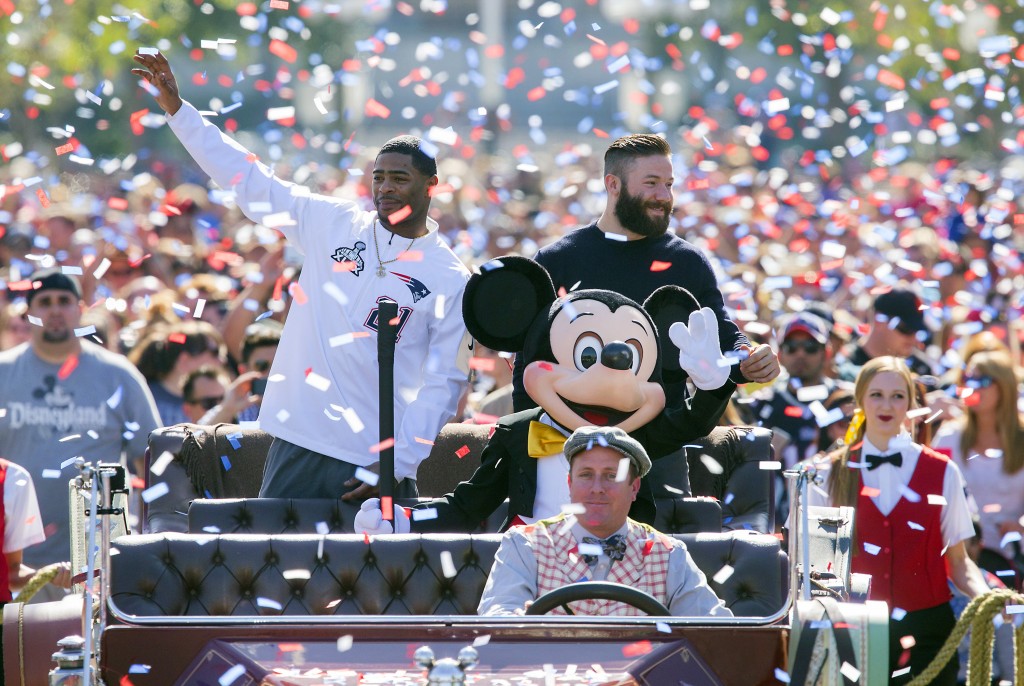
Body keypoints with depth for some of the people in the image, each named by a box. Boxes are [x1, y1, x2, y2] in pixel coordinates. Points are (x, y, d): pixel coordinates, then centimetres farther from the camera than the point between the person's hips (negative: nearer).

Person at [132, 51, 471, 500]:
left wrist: (397, 466, -12)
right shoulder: (333, 223, 8)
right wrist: (176, 109, 5)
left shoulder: (452, 281, 0)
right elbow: (250, 181, 10)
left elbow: (444, 381, -3)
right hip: (299, 444, 2)